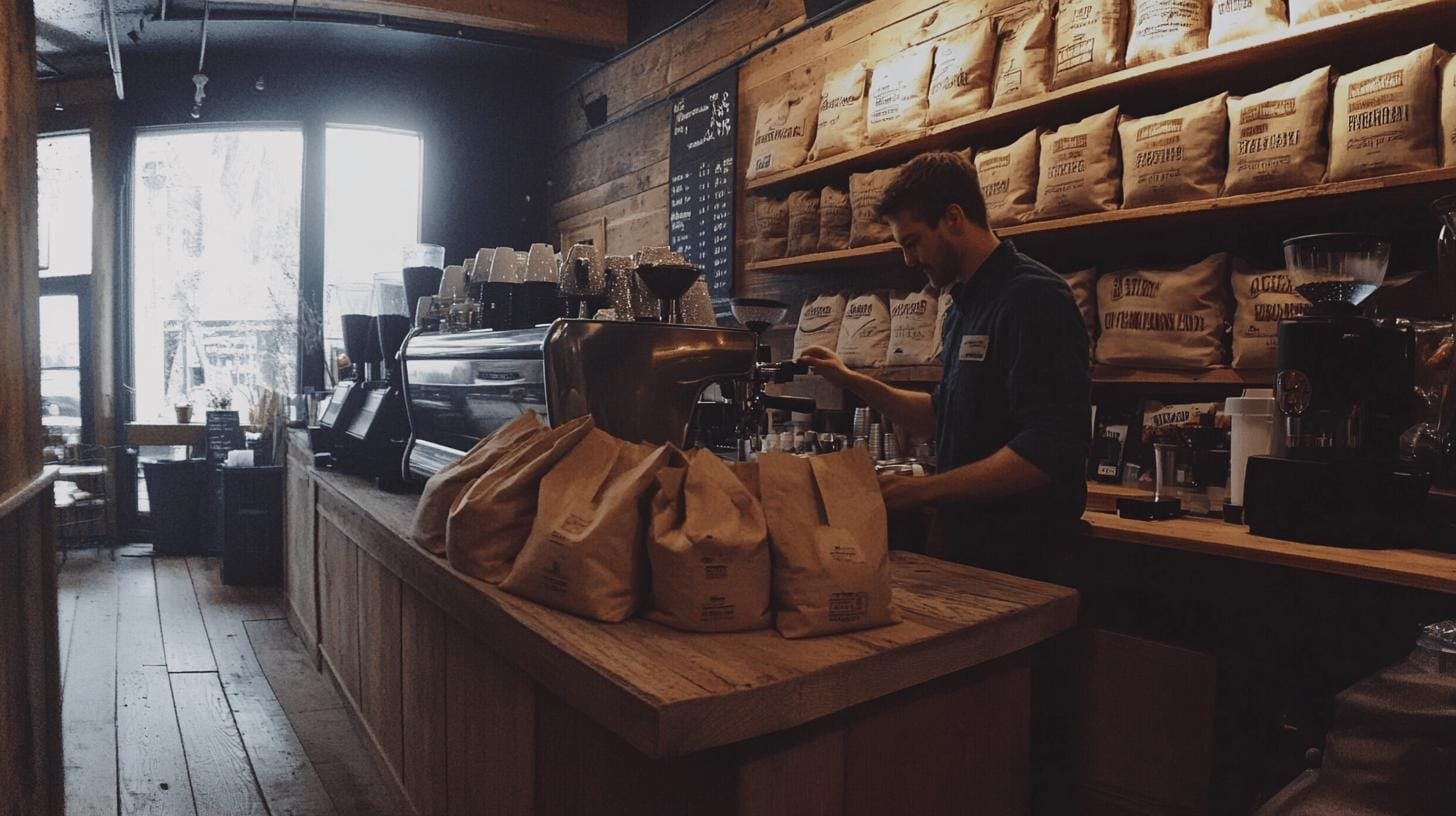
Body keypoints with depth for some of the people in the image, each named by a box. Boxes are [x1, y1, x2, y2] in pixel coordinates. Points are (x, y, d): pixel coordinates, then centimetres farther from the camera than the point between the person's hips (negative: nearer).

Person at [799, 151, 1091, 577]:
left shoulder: (1034, 298, -18)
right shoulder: (963, 306, 12)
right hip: (960, 534, 9)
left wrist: (924, 489, -24)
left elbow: (1050, 450, -25)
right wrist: (851, 381, 10)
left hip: (1019, 552, -9)